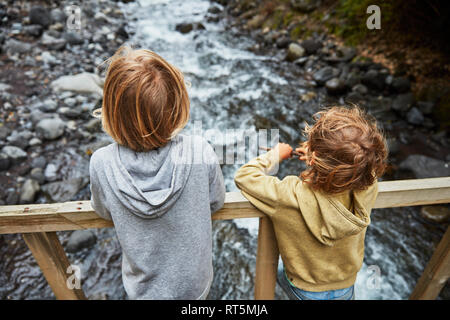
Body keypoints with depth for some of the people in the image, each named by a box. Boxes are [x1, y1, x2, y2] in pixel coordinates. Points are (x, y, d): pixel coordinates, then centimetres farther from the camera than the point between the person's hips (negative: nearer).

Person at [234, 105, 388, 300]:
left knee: (281, 272, 31)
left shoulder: (293, 196, -42)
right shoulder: (368, 187, -30)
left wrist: (275, 155, -12)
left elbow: (244, 176, -27)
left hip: (305, 290, -2)